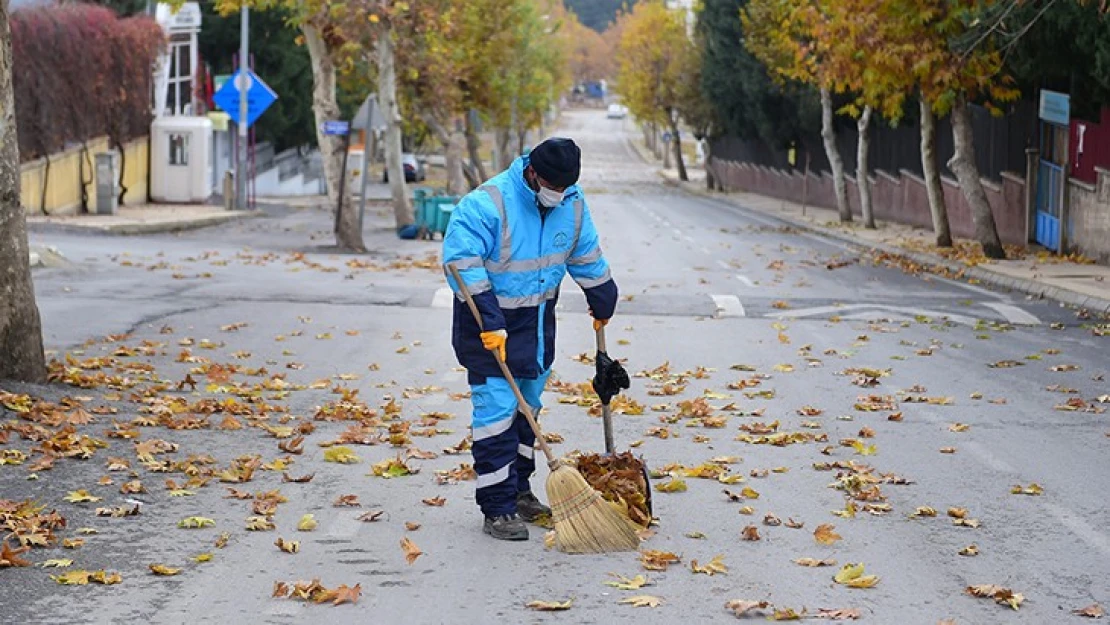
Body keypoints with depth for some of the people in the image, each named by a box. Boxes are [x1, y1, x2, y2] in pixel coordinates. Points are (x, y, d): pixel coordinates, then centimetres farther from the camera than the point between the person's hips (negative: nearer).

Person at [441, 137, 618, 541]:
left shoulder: (572, 204, -3)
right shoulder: (487, 205, -25)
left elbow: (586, 256, 14)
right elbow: (461, 264, -29)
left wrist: (603, 302, 24)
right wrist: (489, 322, -34)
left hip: (537, 321, 7)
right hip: (491, 325, -7)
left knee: (527, 408, 16)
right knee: (496, 411, -10)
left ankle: (519, 492, 29)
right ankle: (497, 510, -6)